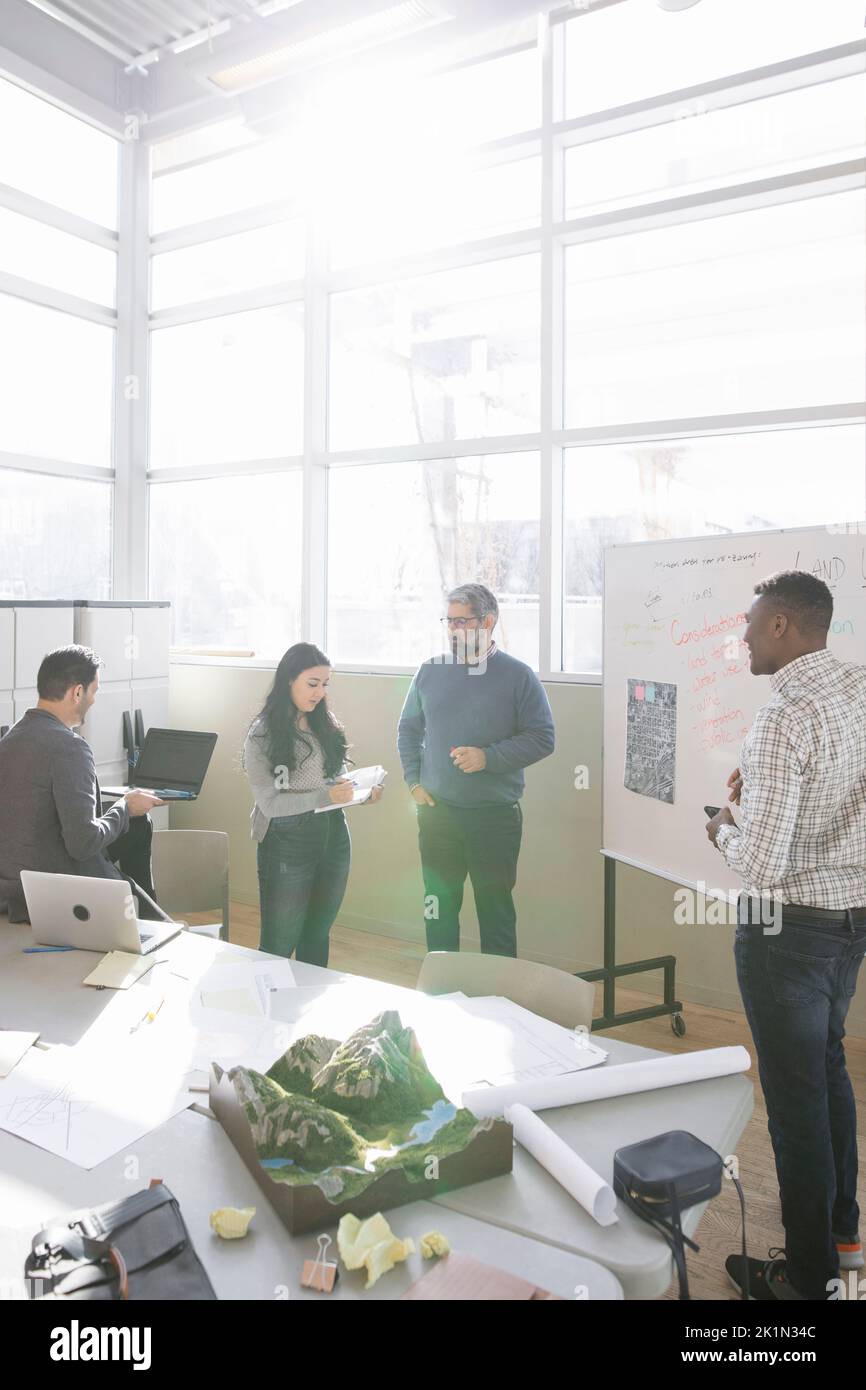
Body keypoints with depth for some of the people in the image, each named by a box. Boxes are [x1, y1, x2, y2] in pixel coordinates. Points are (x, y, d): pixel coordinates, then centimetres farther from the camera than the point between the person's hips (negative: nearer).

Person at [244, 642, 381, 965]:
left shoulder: (325, 724, 4)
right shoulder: (263, 733, -11)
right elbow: (268, 803, -16)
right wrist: (325, 796, -26)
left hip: (334, 837, 5)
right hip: (287, 844, -5)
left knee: (317, 938, 18)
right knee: (278, 947, 6)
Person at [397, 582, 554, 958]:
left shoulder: (517, 676, -5)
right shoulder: (430, 671, 5)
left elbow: (542, 739, -7)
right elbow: (408, 730, 15)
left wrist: (489, 757, -18)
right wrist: (413, 782, 5)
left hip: (495, 815, -3)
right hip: (436, 812, 3)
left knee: (496, 910, 8)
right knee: (438, 909, 14)